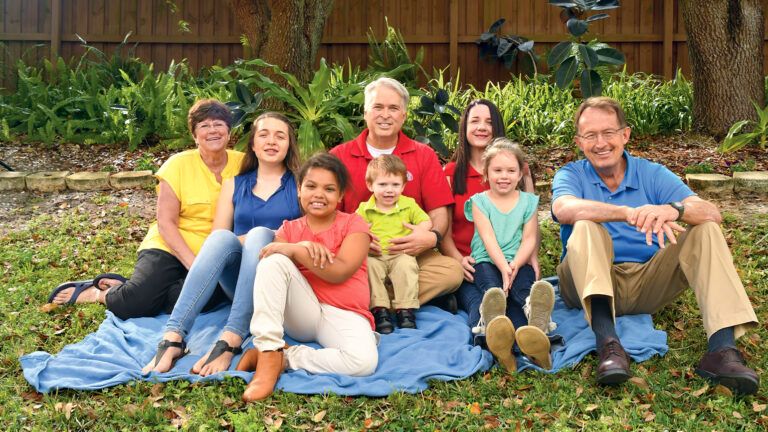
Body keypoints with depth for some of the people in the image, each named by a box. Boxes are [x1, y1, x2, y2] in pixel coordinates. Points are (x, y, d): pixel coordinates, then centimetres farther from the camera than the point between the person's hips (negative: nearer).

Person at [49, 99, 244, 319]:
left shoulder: (242, 164, 4)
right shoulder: (178, 165, -1)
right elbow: (166, 223, -7)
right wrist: (193, 263, -18)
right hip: (170, 248, -2)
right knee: (133, 306, -26)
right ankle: (96, 292, 10)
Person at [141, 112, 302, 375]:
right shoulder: (234, 185, 17)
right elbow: (216, 237, 6)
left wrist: (263, 241, -17)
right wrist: (252, 241, -13)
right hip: (238, 282, 2)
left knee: (260, 234, -30)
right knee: (223, 237, -28)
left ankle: (231, 341, -44)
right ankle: (173, 336, -41)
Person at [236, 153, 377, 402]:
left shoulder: (353, 224, 5)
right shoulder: (289, 229, 14)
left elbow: (339, 273, -11)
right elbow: (271, 269, -4)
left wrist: (294, 250, -15)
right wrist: (303, 248, -18)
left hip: (344, 314, -2)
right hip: (302, 313, 2)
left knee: (364, 361, -35)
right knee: (274, 261, -24)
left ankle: (281, 357, -19)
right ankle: (268, 351, -28)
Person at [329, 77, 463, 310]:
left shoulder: (424, 156, 11)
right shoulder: (339, 156, 8)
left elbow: (439, 211, 6)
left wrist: (433, 237, -17)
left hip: (411, 253, 1)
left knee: (452, 270, -29)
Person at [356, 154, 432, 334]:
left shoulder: (409, 204, 10)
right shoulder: (365, 209, 8)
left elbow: (427, 222, 10)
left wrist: (420, 229, -13)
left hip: (401, 254, 0)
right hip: (374, 256, 1)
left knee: (407, 265, -31)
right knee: (369, 265, -30)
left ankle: (405, 309, -26)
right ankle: (379, 310, -28)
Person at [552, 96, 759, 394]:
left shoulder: (652, 174, 8)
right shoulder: (572, 175, 3)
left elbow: (712, 213, -8)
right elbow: (564, 209, -24)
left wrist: (674, 210, -32)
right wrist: (629, 213, -39)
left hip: (648, 285, 3)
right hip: (592, 283, -2)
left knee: (706, 230, -14)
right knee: (586, 227, -28)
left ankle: (722, 348, -31)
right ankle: (607, 343, -45)